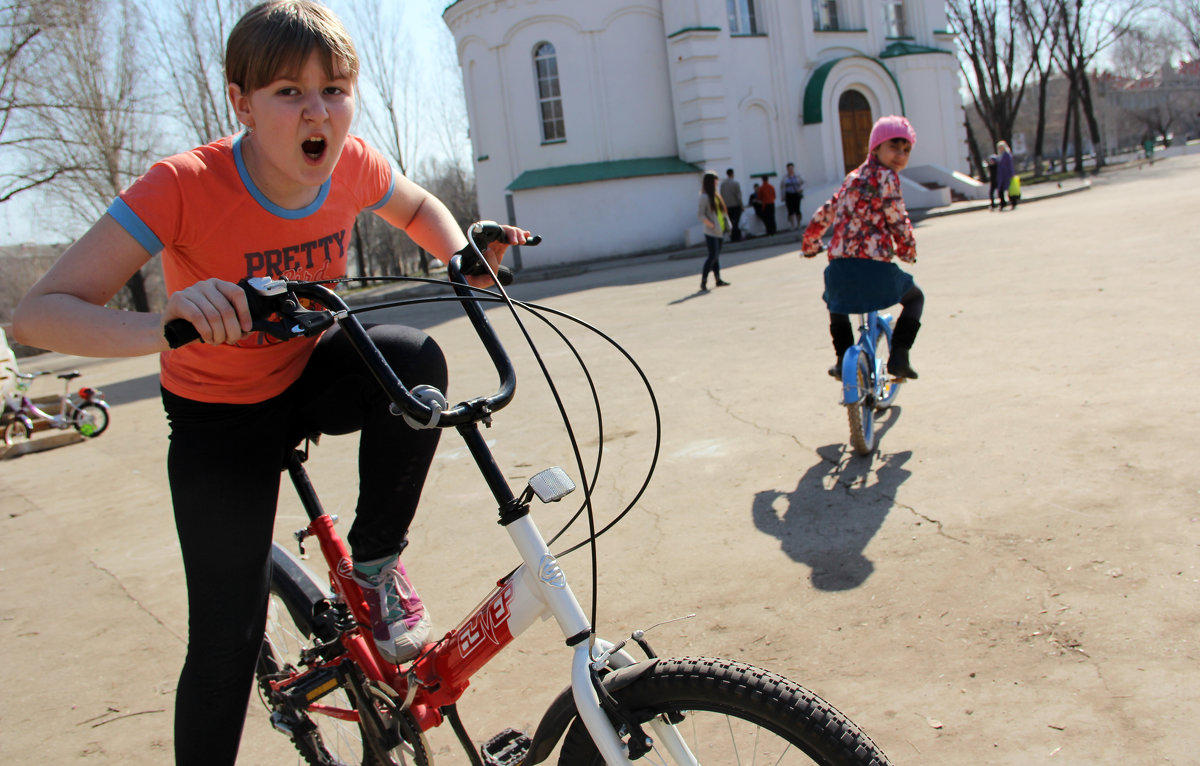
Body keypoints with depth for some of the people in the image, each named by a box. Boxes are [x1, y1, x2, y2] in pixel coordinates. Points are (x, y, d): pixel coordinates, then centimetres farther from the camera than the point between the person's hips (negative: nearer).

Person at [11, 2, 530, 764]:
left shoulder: (352, 165, -16)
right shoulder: (184, 185, -29)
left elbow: (418, 208, 8)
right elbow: (37, 314, -31)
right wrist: (161, 326, -51)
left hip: (309, 375, 3)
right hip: (218, 415, -3)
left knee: (414, 358, -29)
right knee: (228, 636, -5)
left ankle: (375, 561, -8)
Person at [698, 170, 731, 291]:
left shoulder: (715, 195, 14)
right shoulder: (705, 197, -12)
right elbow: (700, 214, -18)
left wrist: (725, 224, 11)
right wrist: (711, 225, -22)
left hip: (719, 231, 8)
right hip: (711, 232, -8)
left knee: (716, 255, 12)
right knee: (713, 256, -12)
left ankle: (718, 280, 17)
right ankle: (703, 282, -8)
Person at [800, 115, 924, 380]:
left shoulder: (853, 177, 20)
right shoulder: (886, 176, -2)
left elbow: (825, 214, 28)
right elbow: (897, 220, -5)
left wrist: (809, 244, 42)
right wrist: (908, 251, 13)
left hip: (839, 262, 6)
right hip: (875, 263, -6)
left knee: (835, 303, 36)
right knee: (915, 297, 21)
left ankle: (843, 359, 28)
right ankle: (898, 356, 7)